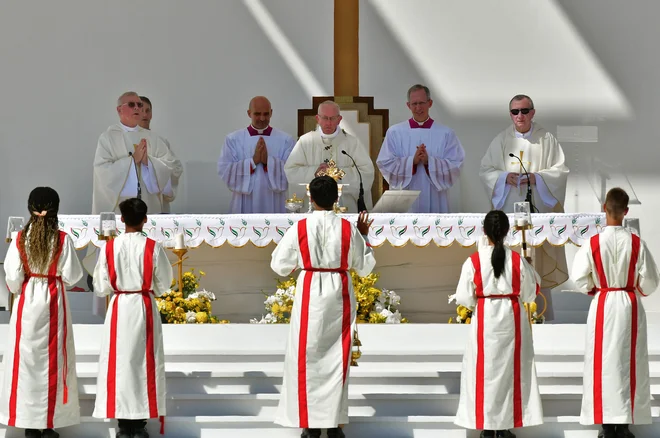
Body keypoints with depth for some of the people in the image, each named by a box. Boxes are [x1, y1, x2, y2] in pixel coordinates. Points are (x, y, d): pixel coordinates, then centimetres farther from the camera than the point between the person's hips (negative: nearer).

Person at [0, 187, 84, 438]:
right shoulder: (62, 239, -9)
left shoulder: (20, 239, -6)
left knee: (26, 357, 9)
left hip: (26, 302, 1)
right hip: (53, 301, -1)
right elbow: (71, 275, -8)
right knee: (52, 359, 7)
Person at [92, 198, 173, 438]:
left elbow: (101, 286, -3)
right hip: (145, 308, 0)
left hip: (119, 308, 1)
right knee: (143, 362, 6)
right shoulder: (153, 247, -8)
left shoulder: (110, 247, -6)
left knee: (119, 361, 6)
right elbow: (164, 283, 1)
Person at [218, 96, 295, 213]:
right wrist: (253, 161, -15)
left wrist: (268, 161, -18)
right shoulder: (233, 139, 4)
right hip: (244, 207, 0)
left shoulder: (286, 140, 3)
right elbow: (224, 171, -6)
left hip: (275, 207, 0)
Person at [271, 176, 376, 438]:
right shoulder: (348, 229, -4)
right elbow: (365, 267, 5)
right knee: (336, 356, 10)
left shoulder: (300, 228, -7)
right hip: (339, 294, 1)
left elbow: (280, 266, -2)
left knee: (307, 355, 7)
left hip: (310, 293, -1)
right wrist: (364, 237, 16)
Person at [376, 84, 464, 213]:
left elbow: (455, 166, -3)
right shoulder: (394, 132, 5)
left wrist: (429, 161, -17)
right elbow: (385, 164, -2)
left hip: (435, 201, 0)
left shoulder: (446, 134, 4)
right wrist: (412, 161, -16)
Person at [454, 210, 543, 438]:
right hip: (512, 318, 1)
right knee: (511, 368, 10)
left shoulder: (474, 260, -9)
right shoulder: (517, 259, -6)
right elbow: (529, 293, 3)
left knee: (484, 368, 7)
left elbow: (464, 297, -6)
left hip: (485, 319, -1)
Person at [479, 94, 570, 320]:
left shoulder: (546, 139, 4)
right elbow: (485, 170, 7)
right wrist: (505, 177, -12)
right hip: (509, 208, 1)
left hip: (538, 208, -1)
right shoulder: (501, 140, 7)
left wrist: (536, 178, -14)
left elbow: (561, 170, 1)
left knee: (539, 259, -2)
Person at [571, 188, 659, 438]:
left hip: (603, 306, -1)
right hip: (630, 305, 1)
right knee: (629, 361, 8)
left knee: (603, 361, 5)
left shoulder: (593, 244, -10)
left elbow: (579, 279, -8)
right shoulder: (636, 243, -8)